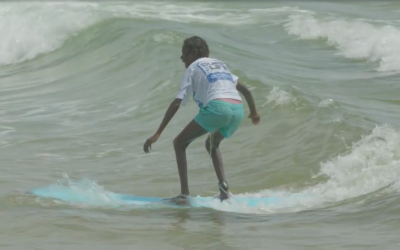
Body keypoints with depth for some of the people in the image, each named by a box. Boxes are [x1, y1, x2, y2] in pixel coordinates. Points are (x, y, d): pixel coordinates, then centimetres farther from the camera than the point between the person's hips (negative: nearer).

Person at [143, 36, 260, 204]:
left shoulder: (193, 68, 14)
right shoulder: (220, 64, 32)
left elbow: (176, 104, 5)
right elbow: (245, 90, 33)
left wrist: (158, 134, 3)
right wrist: (254, 112, 51)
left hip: (217, 107, -6)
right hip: (238, 110, 6)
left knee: (179, 143, 8)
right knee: (212, 144, 32)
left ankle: (184, 193, -4)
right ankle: (223, 184, 11)